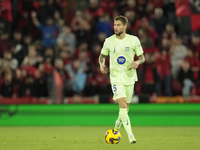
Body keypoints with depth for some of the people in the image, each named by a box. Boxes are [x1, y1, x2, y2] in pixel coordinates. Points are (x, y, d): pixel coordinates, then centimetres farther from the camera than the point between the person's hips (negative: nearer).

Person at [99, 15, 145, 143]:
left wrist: (138, 62, -17)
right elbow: (102, 55, 14)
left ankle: (117, 126, 43)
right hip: (116, 78, -2)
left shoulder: (134, 40, -1)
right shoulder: (109, 41, -1)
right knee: (122, 104, -19)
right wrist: (102, 64, -7)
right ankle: (130, 135, -22)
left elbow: (142, 57, 6)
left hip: (130, 77, 2)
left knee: (126, 107, 11)